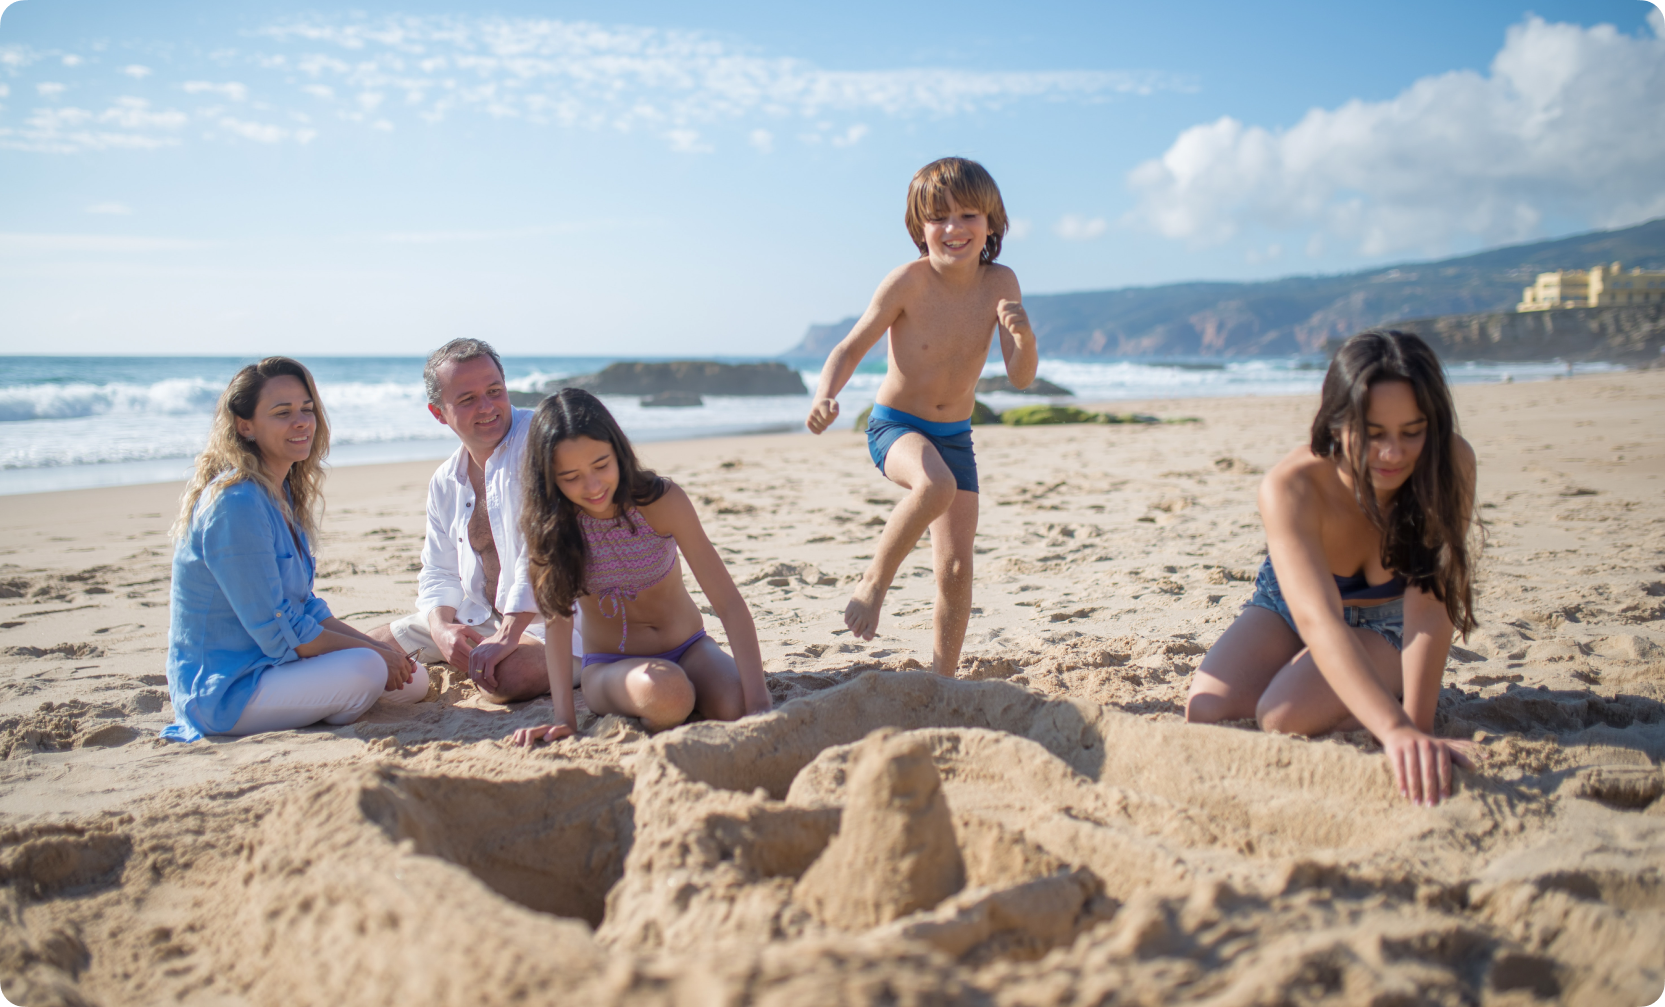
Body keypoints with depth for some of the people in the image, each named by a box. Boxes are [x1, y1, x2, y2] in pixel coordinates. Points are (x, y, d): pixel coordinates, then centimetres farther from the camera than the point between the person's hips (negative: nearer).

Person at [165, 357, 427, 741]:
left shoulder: (282, 492, 8)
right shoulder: (236, 504, -22)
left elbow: (306, 608, 11)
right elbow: (278, 633, -21)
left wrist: (382, 651, -1)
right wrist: (374, 651, -12)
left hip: (268, 663, 9)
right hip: (224, 691, -9)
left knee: (413, 681, 6)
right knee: (364, 670, -29)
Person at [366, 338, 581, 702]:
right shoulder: (444, 482, 9)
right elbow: (439, 572, 11)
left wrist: (507, 637, -29)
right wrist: (441, 628, -13)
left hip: (544, 614, -7)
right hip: (481, 617, 7)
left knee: (511, 676, -36)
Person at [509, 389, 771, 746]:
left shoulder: (662, 500, -18)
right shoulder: (549, 524, -13)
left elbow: (729, 604, -22)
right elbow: (557, 618, -16)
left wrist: (759, 701, -32)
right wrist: (565, 717, -28)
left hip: (688, 648, 1)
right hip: (608, 666, 0)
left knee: (737, 708, -30)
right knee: (664, 691, -36)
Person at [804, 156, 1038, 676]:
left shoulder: (1000, 283, -9)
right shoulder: (909, 281, -18)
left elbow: (1021, 378, -10)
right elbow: (853, 347, -12)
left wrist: (1024, 335, -31)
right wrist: (825, 394, -31)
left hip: (955, 437, 4)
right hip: (894, 426, -4)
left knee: (956, 569, 0)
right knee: (936, 484, -38)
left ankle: (942, 678, 17)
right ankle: (875, 580, -14)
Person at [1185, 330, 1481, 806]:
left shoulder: (1450, 464, -30)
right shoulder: (1288, 488, -34)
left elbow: (1429, 606, -30)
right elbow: (1318, 621, -46)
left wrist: (1417, 727, -38)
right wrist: (1395, 730, -59)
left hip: (1386, 625, -1)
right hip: (1287, 608, 2)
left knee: (1285, 717, -28)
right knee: (1208, 713, -21)